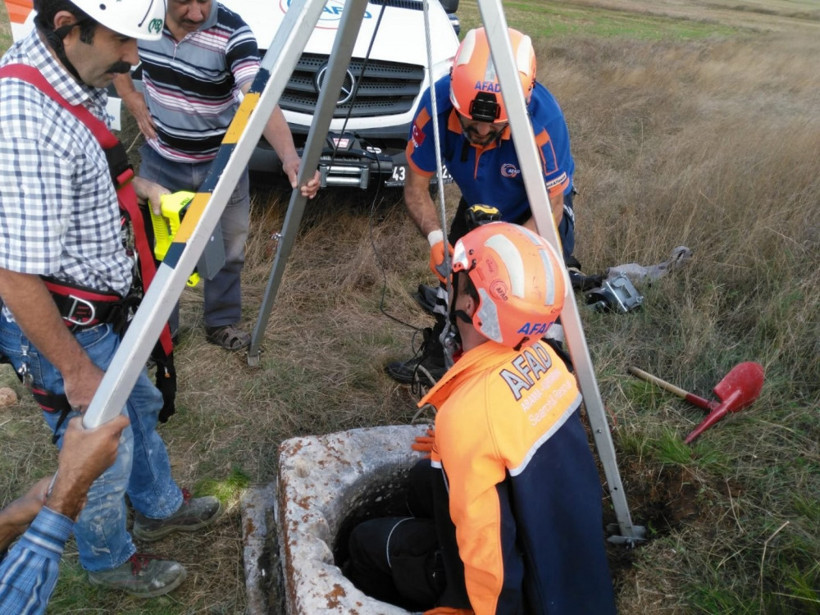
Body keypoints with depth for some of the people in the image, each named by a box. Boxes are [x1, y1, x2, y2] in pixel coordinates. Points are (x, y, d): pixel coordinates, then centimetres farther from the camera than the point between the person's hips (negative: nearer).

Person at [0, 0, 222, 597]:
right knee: (104, 451, 12)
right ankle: (108, 559, 42)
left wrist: (143, 185, 6)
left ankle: (158, 506, 53)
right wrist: (76, 370, -19)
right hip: (60, 326, -9)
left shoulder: (70, 76, -3)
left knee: (140, 403, 27)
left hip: (98, 305, 9)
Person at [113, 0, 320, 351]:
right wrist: (131, 98, -5)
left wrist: (289, 156, -56)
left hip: (221, 163, -2)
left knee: (227, 249, 13)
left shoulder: (232, 32, -25)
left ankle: (222, 322, 37)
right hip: (160, 160, 2)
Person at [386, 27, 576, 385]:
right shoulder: (437, 104, -32)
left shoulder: (543, 119, -40)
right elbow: (416, 186, -20)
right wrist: (436, 238, -37)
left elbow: (549, 210, -26)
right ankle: (435, 362, 35)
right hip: (476, 206, 4)